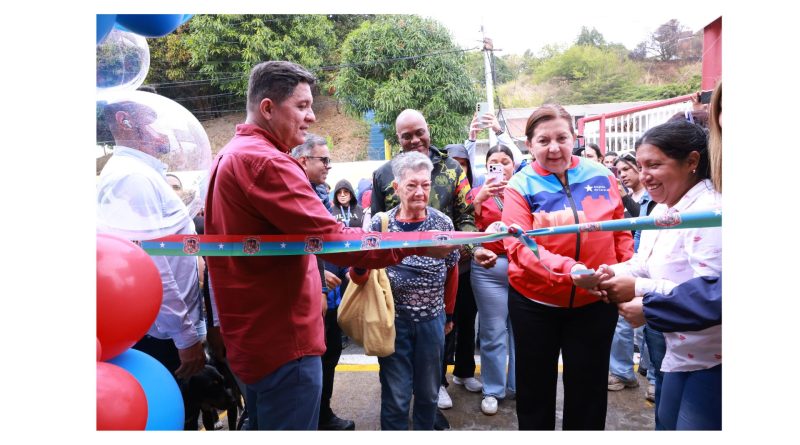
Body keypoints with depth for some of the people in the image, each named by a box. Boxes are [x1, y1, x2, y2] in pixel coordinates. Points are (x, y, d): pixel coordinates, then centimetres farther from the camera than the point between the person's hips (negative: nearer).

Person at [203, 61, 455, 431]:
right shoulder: (265, 161, -21)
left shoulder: (230, 156, 13)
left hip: (252, 336, 11)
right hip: (282, 340, -11)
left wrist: (309, 275, 21)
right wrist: (417, 244, -21)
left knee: (262, 423, 22)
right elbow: (333, 239, -27)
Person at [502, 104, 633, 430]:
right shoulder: (520, 186, -9)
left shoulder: (602, 176, -2)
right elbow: (519, 246, -20)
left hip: (595, 302, 2)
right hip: (535, 303, -1)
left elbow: (621, 231, 9)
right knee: (535, 388, 16)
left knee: (589, 390, 16)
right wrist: (569, 270, -32)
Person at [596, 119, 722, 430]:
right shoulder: (663, 209, 8)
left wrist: (638, 288, -30)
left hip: (711, 359, -9)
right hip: (681, 351, 9)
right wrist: (616, 274, -9)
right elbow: (644, 263, 12)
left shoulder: (710, 210, -23)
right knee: (668, 422, 22)